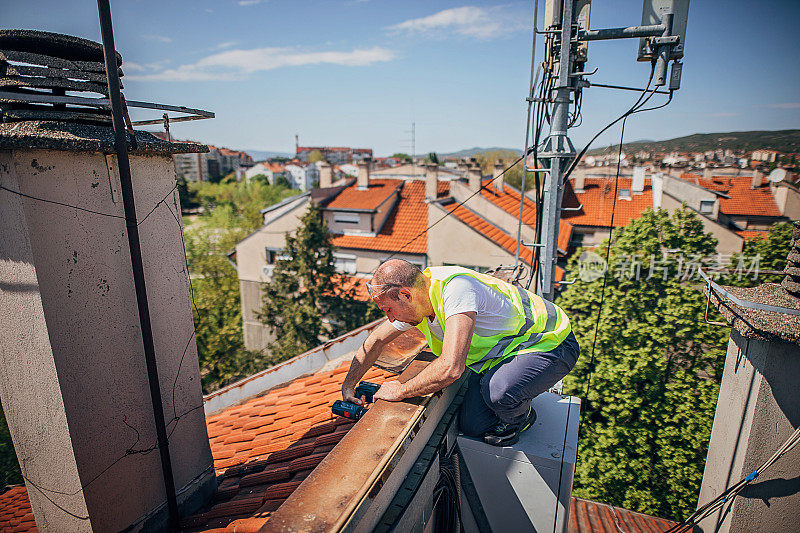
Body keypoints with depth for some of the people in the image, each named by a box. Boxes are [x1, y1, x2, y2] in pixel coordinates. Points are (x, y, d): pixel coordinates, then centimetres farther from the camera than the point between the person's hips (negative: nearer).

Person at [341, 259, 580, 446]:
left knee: (498, 391, -34)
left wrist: (400, 391, -26)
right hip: (498, 354, 7)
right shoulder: (413, 301, -7)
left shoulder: (456, 288, -36)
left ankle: (520, 415, 1)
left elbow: (451, 368, -42)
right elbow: (375, 341, 8)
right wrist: (348, 386, 7)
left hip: (551, 344, -7)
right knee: (472, 425, -3)